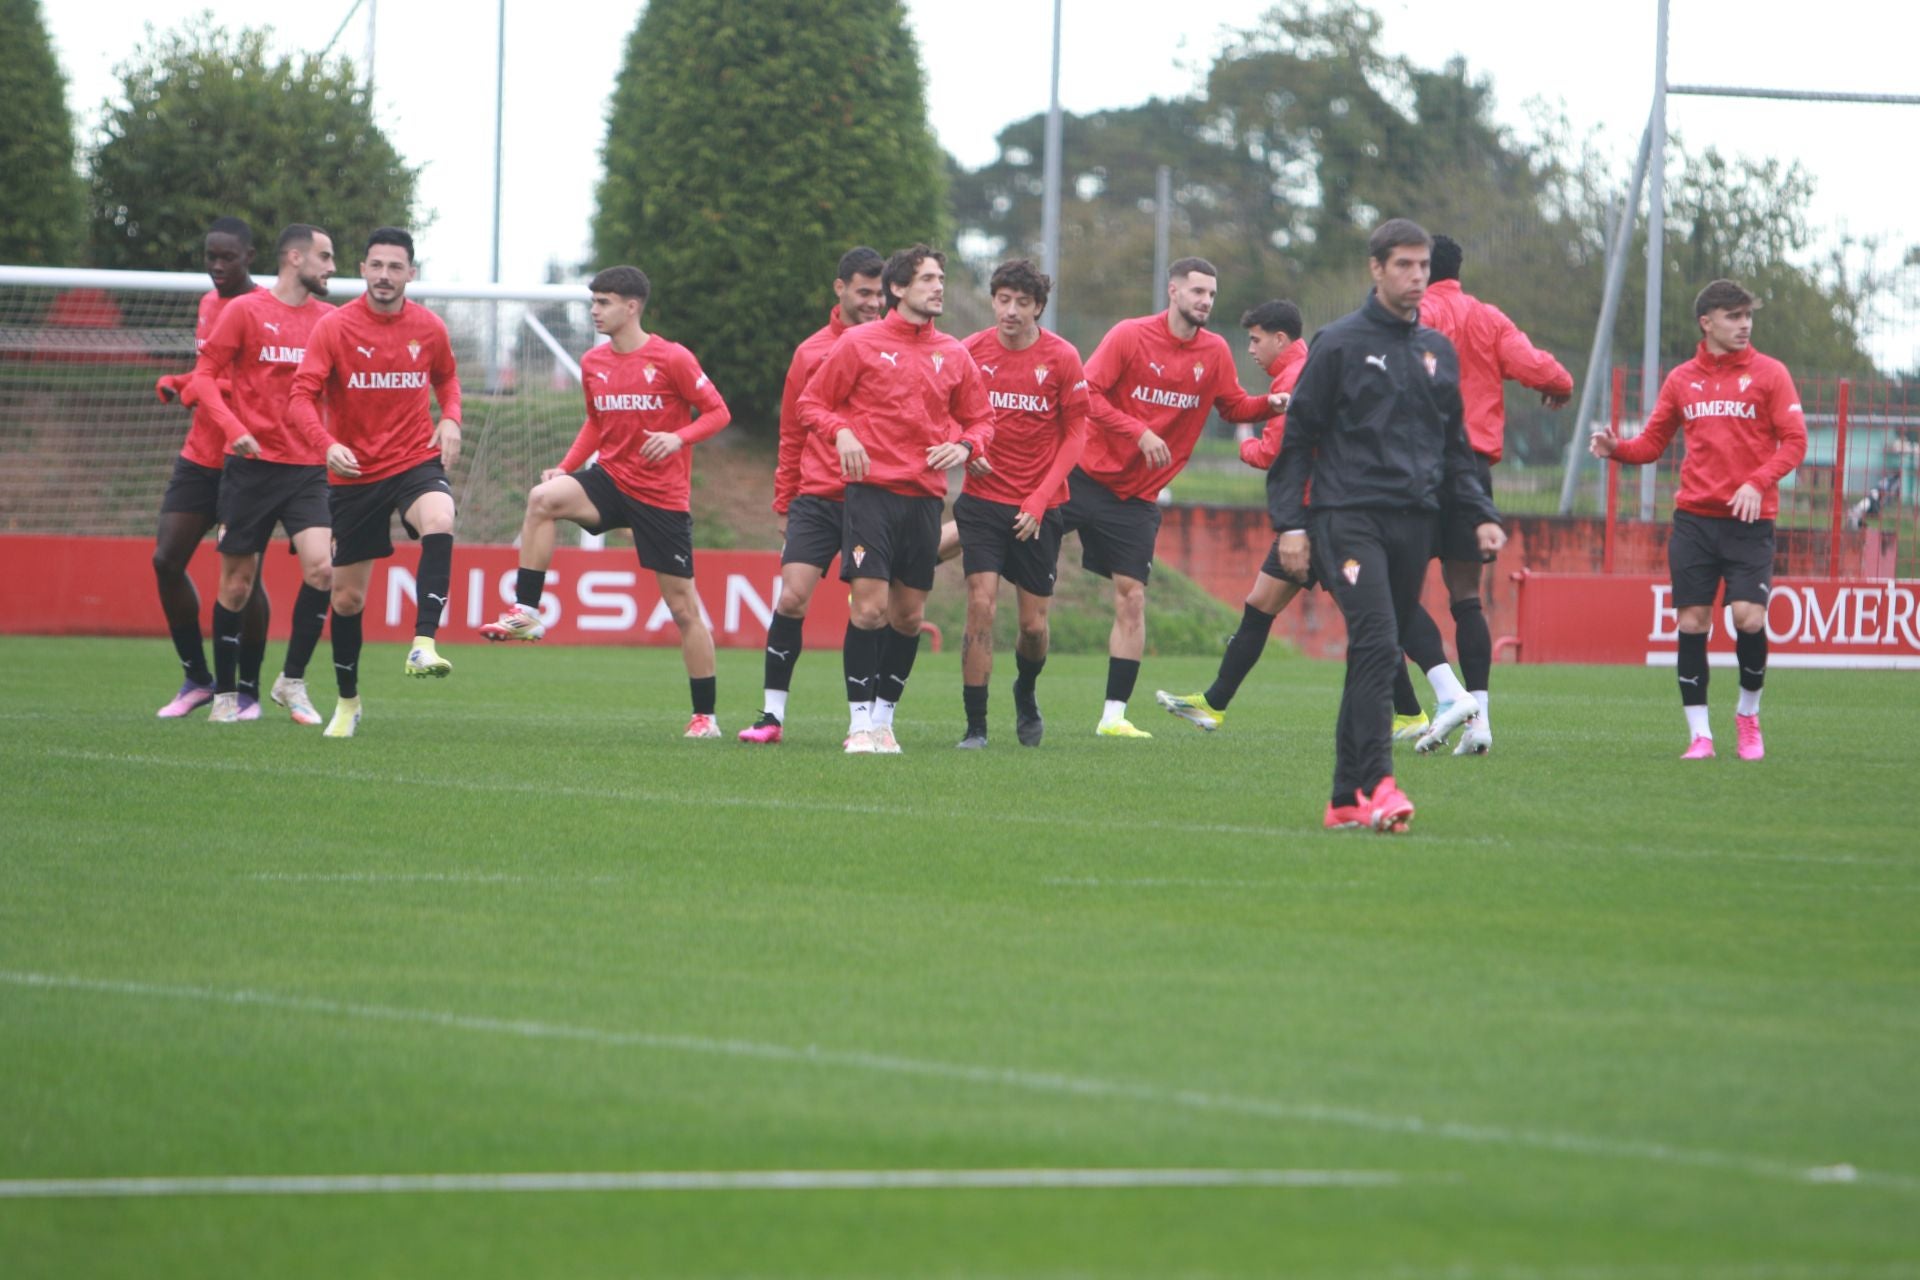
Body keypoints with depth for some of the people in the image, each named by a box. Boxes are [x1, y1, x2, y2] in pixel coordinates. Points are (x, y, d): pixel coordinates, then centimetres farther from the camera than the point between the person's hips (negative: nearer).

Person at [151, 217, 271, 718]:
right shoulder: (208, 305, 12)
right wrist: (177, 384, 5)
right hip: (200, 457, 7)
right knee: (166, 561, -1)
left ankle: (249, 690, 7)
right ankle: (197, 679, 13)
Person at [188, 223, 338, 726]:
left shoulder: (328, 319, 10)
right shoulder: (247, 311, -2)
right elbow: (205, 374, -3)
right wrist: (234, 428, -17)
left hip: (308, 468, 3)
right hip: (254, 464, -3)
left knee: (321, 568, -15)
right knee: (238, 582, 1)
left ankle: (293, 680, 1)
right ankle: (224, 693, 16)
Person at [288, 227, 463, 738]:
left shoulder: (429, 328, 0)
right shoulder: (334, 327, -8)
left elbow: (446, 377, 20)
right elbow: (301, 397, -14)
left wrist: (450, 419, 0)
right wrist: (327, 443, -32)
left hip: (415, 461, 0)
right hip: (353, 474, 0)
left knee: (439, 523, -35)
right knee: (347, 597, 7)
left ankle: (424, 645, -36)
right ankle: (347, 702, 28)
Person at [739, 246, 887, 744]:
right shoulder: (811, 352, 9)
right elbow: (792, 434, 15)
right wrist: (784, 503, 14)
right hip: (817, 498, 1)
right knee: (792, 597, -11)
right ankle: (773, 713, -5)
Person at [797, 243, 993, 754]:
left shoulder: (954, 356, 11)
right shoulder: (859, 343, 1)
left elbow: (980, 420, 20)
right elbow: (812, 402, 6)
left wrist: (964, 446, -2)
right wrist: (841, 433, -13)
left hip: (926, 496, 4)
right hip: (872, 488, -4)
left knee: (909, 614, 5)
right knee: (870, 605, -13)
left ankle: (884, 717, 17)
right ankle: (861, 721, -6)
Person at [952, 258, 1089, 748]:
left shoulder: (1062, 358, -5)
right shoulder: (971, 352, -2)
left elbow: (1076, 433, -1)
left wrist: (1040, 499, -9)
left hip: (1038, 509, 0)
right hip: (983, 499, 0)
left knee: (1034, 625, 4)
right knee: (981, 605, -15)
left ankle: (1026, 693, 37)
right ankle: (975, 726, -9)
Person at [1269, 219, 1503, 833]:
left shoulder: (1438, 351, 17)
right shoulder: (1340, 344, 0)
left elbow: (1454, 448, 25)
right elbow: (1297, 438, 1)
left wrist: (1481, 515, 12)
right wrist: (1290, 523, -6)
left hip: (1414, 524, 6)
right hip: (1349, 518, -6)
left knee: (1379, 656, 6)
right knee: (1377, 645, -20)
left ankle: (1346, 799, 10)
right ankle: (1377, 784, -26)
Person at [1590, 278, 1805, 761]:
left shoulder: (1768, 374, 2)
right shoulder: (1682, 380, 11)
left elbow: (1794, 441, -2)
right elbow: (1653, 442, 16)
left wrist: (1758, 483, -17)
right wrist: (1617, 448, -5)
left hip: (1749, 519, -2)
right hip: (1694, 517, 3)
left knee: (1749, 616, -15)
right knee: (1691, 623, -3)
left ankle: (1748, 713, 10)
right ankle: (1699, 734, 6)